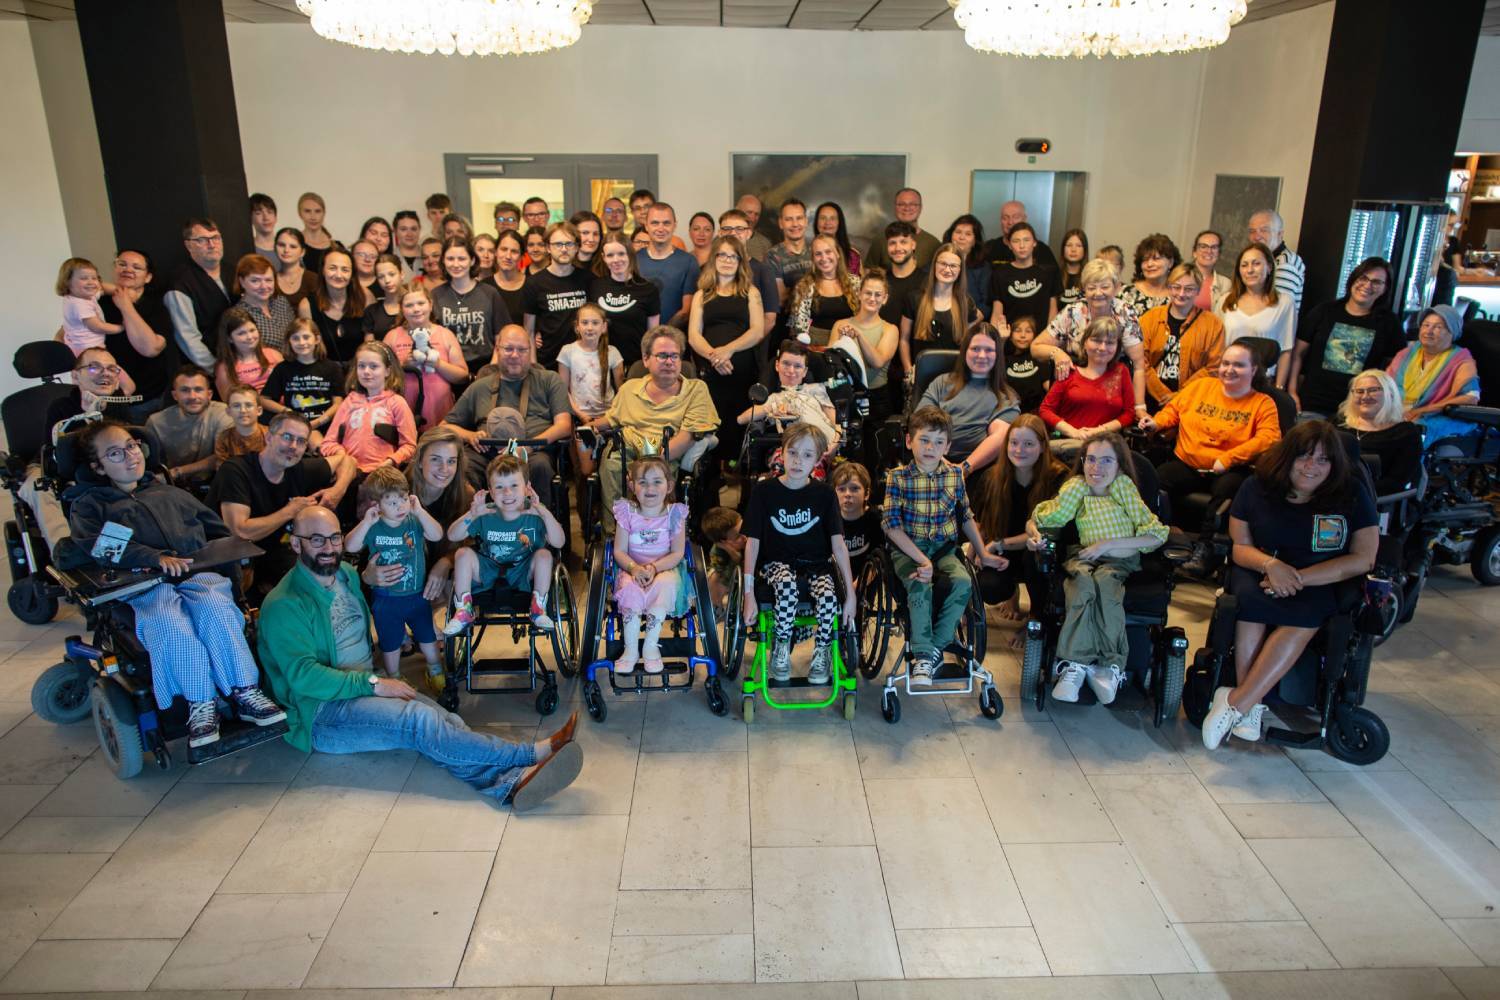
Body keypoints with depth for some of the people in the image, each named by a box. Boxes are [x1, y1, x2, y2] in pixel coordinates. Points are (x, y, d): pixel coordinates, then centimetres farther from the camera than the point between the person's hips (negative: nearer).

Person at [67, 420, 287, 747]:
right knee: (168, 622, -38)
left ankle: (245, 692, -32)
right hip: (145, 585, -2)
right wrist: (156, 557, -17)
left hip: (199, 574, 2)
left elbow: (218, 530, 30)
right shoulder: (89, 505, 22)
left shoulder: (171, 493, 34)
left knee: (213, 606, -35)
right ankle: (200, 703, -27)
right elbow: (95, 546, -1)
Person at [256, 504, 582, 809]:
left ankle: (511, 783, -50)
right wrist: (374, 684, -22)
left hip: (369, 685, 6)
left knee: (440, 720, -26)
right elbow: (304, 676, -18)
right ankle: (532, 755, -38)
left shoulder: (347, 575, 14)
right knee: (419, 718, -32)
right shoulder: (284, 605, -10)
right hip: (322, 711, -6)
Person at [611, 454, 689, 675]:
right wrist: (634, 568, -22)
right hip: (632, 569, 1)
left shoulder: (674, 514, -3)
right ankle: (631, 648, -23)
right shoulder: (627, 513, -1)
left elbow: (677, 553, -6)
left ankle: (651, 645, -23)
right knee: (630, 587, -32)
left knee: (666, 583, -34)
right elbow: (619, 551, -2)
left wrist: (654, 568, -21)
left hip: (664, 569, -1)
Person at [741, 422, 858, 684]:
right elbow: (753, 542, -6)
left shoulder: (824, 495, -3)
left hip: (815, 563, 2)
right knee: (787, 585, -36)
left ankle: (822, 653, 0)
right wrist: (749, 593, -11)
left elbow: (838, 545, -4)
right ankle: (780, 649, -12)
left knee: (829, 597, -29)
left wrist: (850, 593, -10)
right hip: (776, 561, -1)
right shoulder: (764, 491, -6)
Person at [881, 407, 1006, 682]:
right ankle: (923, 655, -19)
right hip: (907, 549, -3)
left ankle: (935, 646, -13)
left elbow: (966, 517, 16)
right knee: (920, 586, -31)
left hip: (943, 548, 3)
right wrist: (921, 559, -20)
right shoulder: (898, 477, -7)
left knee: (963, 581, -26)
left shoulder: (955, 474, 4)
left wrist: (983, 553, 12)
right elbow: (891, 525, -12)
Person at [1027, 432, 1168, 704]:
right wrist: (1034, 533, -11)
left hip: (1120, 560, -1)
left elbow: (1157, 537, -6)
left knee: (1104, 582, -36)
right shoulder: (1076, 488, 5)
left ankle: (1108, 664, -29)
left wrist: (1108, 544, -13)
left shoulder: (1125, 489, -1)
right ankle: (1075, 664, -35)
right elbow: (1035, 520, 13)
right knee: (1083, 582, -34)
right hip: (1084, 557, 1)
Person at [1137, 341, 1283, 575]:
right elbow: (1173, 409, 26)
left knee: (1228, 489, -37)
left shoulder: (1263, 403, 4)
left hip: (1228, 471, -2)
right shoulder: (1200, 386, 15)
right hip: (1186, 465, 2)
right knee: (1151, 482, -26)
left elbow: (1269, 438, -10)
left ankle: (1202, 547, -23)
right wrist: (1156, 422, 3)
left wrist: (1228, 459, -20)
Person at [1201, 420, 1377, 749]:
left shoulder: (1352, 494, -1)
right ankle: (1250, 706, -32)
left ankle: (1237, 703, -34)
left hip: (1320, 582, -1)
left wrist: (1299, 578, -17)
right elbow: (1240, 547, 3)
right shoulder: (1257, 487, 1)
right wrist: (1270, 564, -21)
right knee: (1250, 601, -35)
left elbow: (1363, 560, -6)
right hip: (1260, 573, 1)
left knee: (1306, 615, -35)